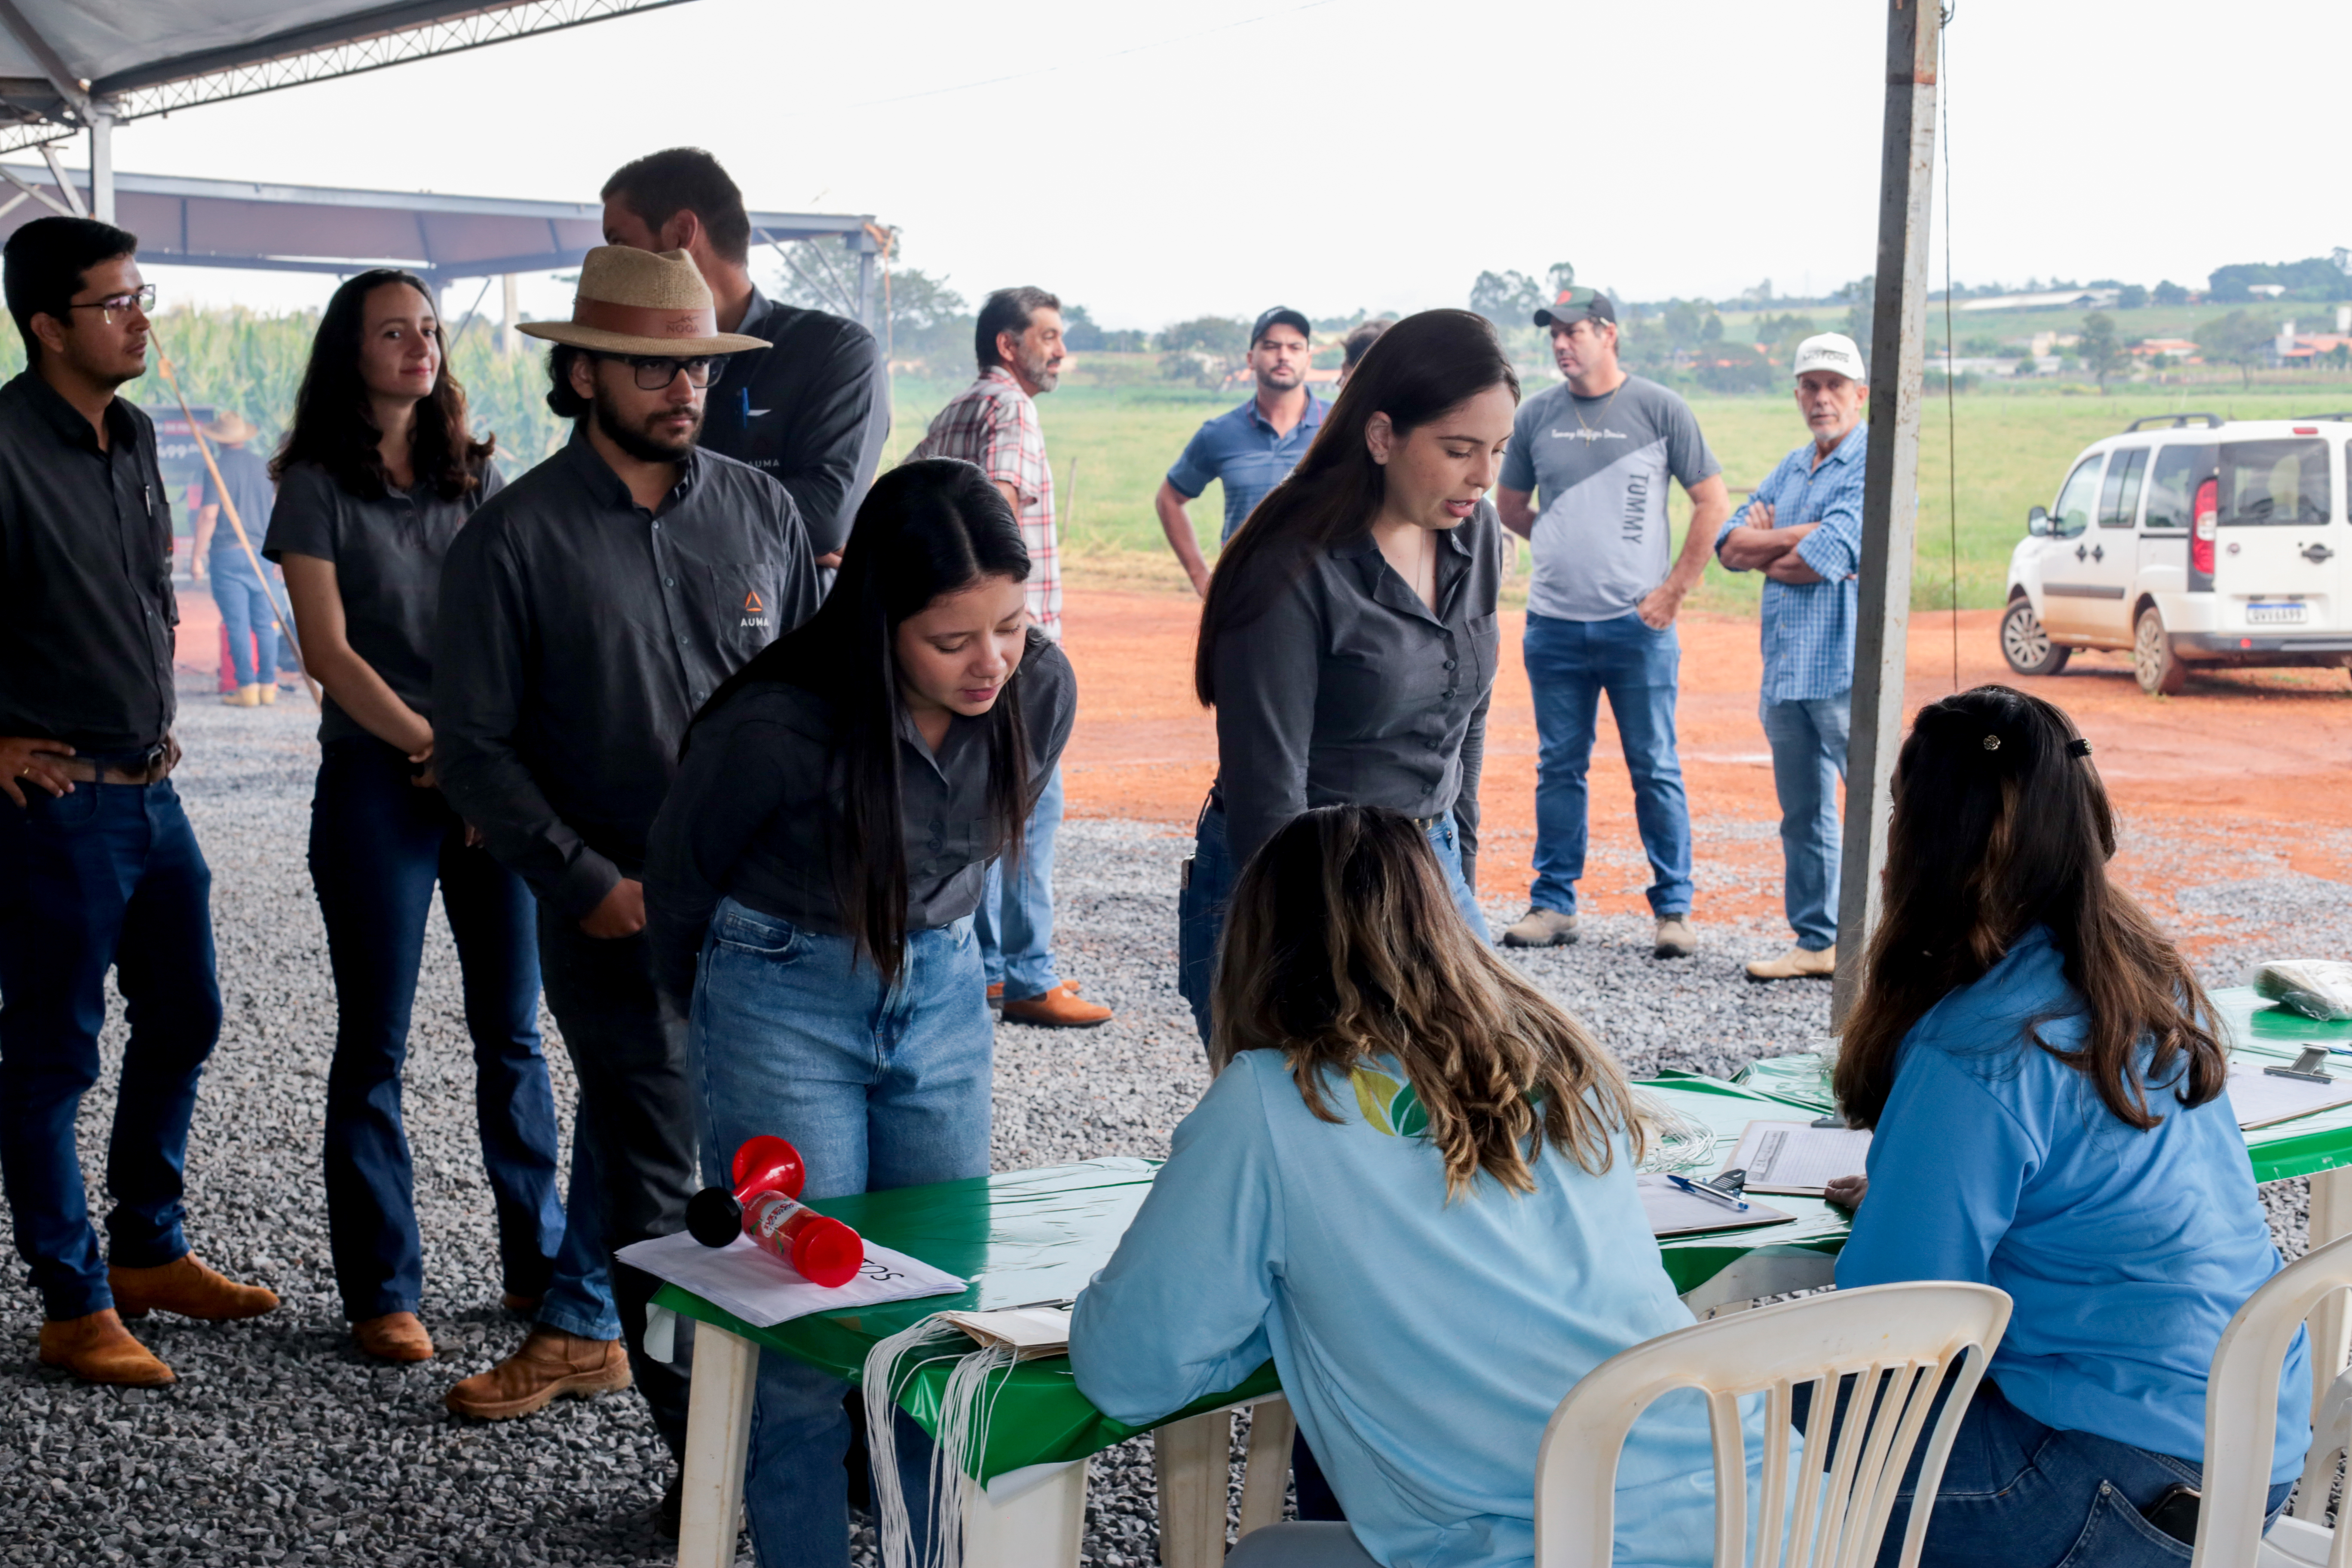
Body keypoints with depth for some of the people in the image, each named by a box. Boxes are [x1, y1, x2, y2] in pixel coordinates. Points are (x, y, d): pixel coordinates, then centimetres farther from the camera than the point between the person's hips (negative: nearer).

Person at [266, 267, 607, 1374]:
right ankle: (381, 1290, 12)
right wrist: (437, 749, -11)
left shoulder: (476, 476, 12)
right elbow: (329, 649, -6)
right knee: (375, 1045, 3)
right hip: (378, 777, -3)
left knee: (513, 1033, 6)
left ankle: (545, 1267, 16)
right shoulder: (318, 485, 0)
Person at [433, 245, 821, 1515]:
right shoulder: (515, 539, -2)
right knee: (657, 1197, 3)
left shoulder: (761, 509, 8)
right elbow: (474, 746, -2)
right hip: (623, 925, -3)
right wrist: (588, 885, -9)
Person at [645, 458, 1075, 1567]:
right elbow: (680, 875, -5)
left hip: (941, 992, 5)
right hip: (783, 1005, -4)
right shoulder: (777, 727, -26)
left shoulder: (1041, 692, -13)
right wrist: (713, 1007, 10)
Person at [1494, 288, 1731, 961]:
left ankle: (1673, 908, 10)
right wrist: (1571, 549, 9)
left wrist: (1674, 590, -4)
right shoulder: (1537, 414, 8)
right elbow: (1512, 508, 20)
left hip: (1638, 624, -3)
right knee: (1559, 768, 9)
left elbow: (1713, 502, 1)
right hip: (1553, 626, 3)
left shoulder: (1660, 410, -1)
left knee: (1655, 770, 2)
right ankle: (1553, 903, 17)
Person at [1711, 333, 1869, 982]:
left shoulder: (1877, 464, -5)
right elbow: (1729, 546, 8)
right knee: (1803, 814, 11)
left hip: (1846, 667, -8)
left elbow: (1822, 561, -17)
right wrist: (1802, 538, -8)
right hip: (1785, 665, 8)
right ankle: (1817, 942, 18)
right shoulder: (1792, 467, 20)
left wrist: (1765, 552, 2)